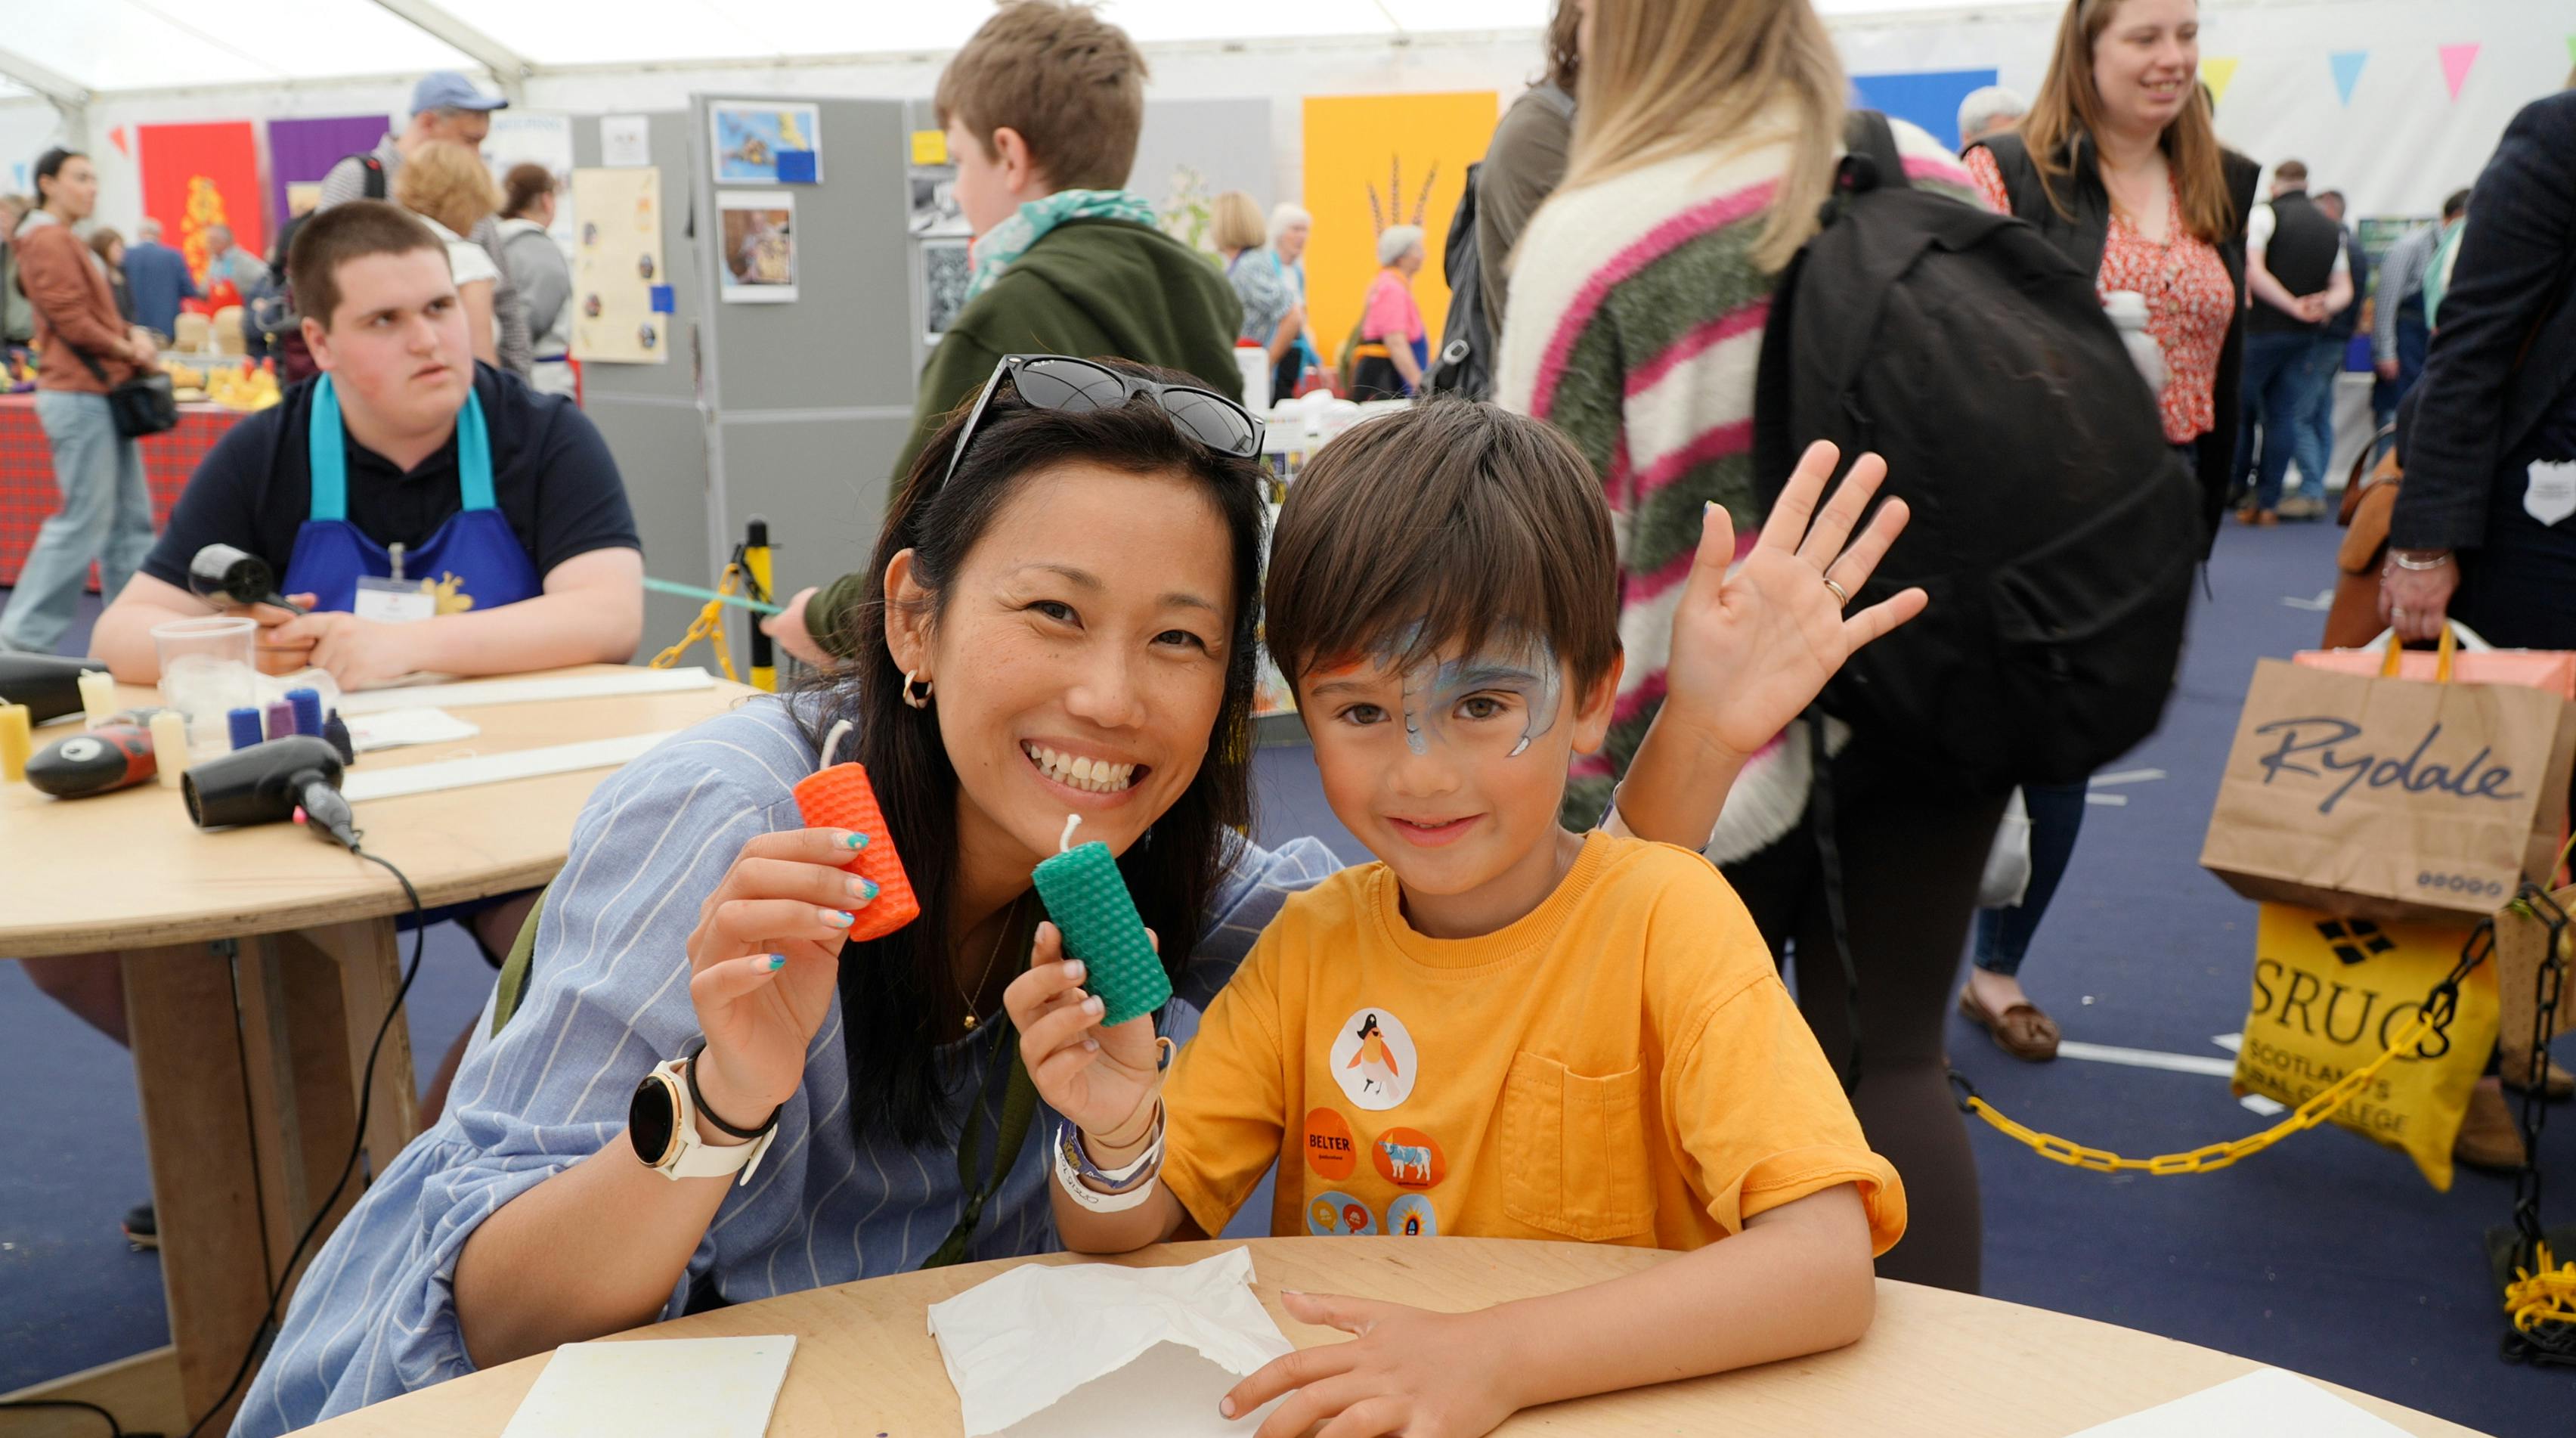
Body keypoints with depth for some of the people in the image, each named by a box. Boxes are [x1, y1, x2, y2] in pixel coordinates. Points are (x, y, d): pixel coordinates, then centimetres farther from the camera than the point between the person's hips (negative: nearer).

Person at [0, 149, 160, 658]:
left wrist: (134, 335, 2)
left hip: (100, 395, 10)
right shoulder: (48, 240, -12)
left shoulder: (68, 241, 19)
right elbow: (71, 320, -18)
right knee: (84, 521, -7)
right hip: (78, 395, -10)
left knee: (131, 519, 11)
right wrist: (127, 348, -8)